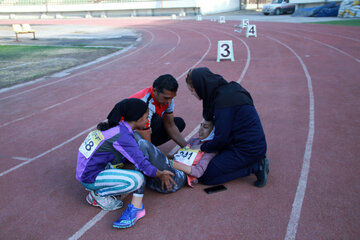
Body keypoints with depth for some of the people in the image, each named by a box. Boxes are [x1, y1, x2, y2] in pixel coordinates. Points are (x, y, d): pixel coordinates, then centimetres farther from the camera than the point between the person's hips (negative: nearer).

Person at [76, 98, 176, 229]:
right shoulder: (123, 136, -21)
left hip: (84, 171, 10)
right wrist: (161, 175, -3)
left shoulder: (115, 128, 7)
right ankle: (98, 195, -1)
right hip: (90, 178, -10)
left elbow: (132, 156, 21)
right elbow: (143, 165, -21)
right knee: (137, 179, -21)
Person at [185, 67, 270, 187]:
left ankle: (255, 167, -6)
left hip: (248, 149, -10)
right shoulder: (226, 90, 8)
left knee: (206, 176, -8)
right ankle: (254, 161, 12)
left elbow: (221, 138, -18)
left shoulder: (223, 99, -21)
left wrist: (203, 148, -2)